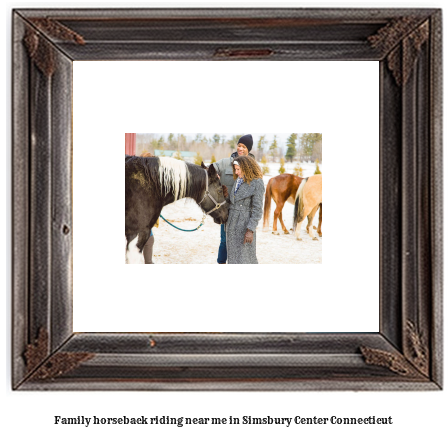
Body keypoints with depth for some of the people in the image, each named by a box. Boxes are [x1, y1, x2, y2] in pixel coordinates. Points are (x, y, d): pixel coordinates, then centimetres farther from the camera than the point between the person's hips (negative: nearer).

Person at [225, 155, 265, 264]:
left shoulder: (257, 184, -11)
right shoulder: (238, 180, 11)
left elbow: (257, 210, -13)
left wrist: (250, 230, -17)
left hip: (244, 225, -7)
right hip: (231, 223, 7)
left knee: (244, 257, -2)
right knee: (232, 255, 13)